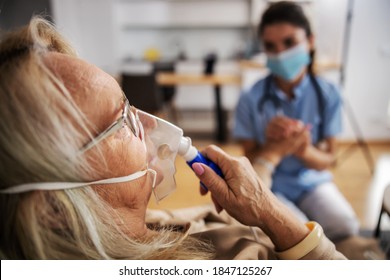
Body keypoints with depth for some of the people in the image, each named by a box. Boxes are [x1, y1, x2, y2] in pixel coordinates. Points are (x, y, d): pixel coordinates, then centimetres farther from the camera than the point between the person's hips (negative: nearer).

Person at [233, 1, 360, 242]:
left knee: (346, 228, -21)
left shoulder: (328, 94, -9)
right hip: (269, 184, -2)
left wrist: (305, 151, -28)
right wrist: (270, 145, -29)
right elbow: (250, 161, -7)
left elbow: (328, 159, -4)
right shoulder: (251, 99, -14)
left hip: (312, 179, 2)